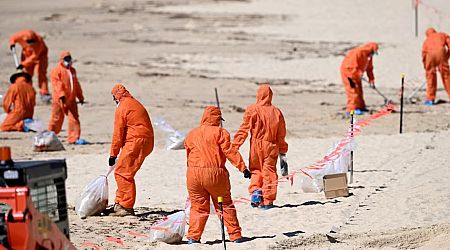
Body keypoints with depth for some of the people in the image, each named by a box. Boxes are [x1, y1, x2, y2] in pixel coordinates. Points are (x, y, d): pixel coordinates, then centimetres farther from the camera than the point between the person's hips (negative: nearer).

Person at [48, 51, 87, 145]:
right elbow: (57, 84, -19)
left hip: (71, 100, 6)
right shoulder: (57, 70, -7)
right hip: (59, 100, -6)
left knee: (74, 118, -2)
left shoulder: (72, 70, 17)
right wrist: (61, 95, -31)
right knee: (57, 119, 3)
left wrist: (80, 97, 27)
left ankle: (74, 138, 0)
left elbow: (76, 85, 26)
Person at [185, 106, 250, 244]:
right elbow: (230, 151, -11)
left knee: (198, 206, 11)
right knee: (226, 205, 8)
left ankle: (193, 237, 3)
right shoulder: (220, 132, -4)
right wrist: (243, 167, -11)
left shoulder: (191, 135, 12)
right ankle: (235, 235, 10)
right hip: (215, 173, -3)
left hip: (194, 173, 3)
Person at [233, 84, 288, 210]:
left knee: (256, 170, 16)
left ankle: (255, 191, -8)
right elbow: (281, 135, 10)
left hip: (256, 145, -1)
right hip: (271, 147, 1)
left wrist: (235, 146, -3)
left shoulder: (252, 110, -5)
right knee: (269, 172, 6)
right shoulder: (277, 112, 4)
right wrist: (283, 153, 18)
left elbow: (244, 130, -7)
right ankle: (268, 202, 5)